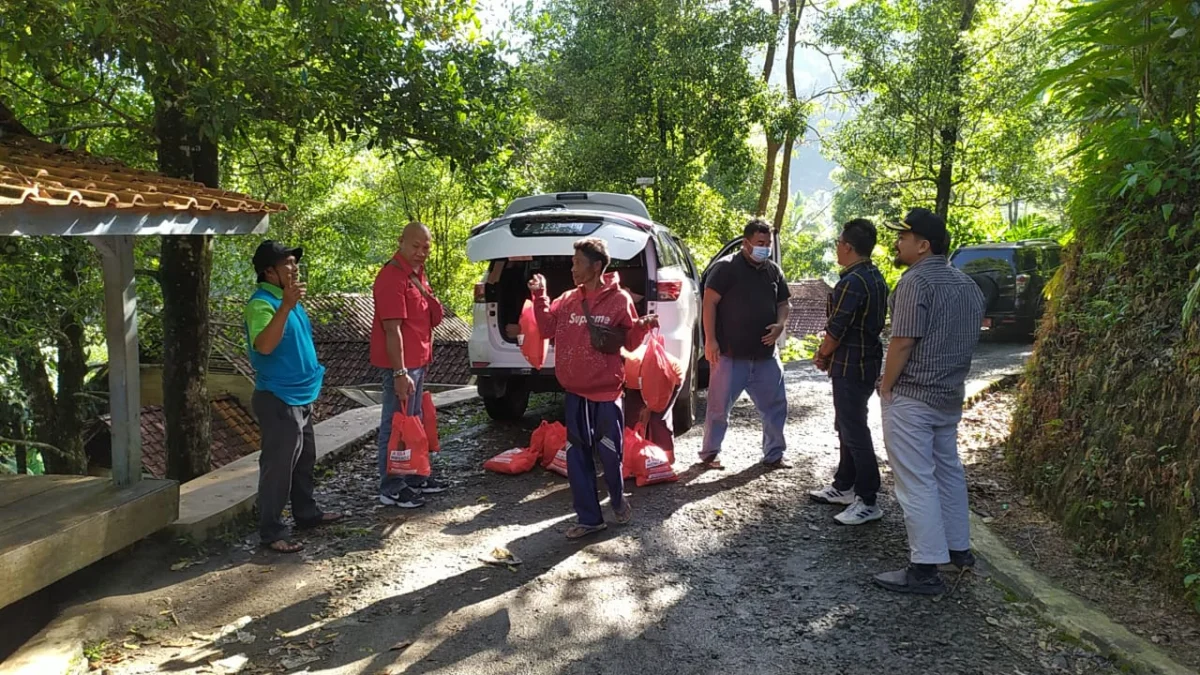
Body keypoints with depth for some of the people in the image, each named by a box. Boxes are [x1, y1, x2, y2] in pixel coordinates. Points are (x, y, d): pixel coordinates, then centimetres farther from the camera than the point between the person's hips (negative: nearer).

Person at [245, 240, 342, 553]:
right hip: (278, 399, -10)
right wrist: (286, 306, -44)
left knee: (304, 459, 20)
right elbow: (264, 345, -37)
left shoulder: (288, 297, 11)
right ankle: (271, 532, 5)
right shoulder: (261, 303, -19)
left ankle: (306, 513, 34)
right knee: (277, 466, -4)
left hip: (300, 395, 10)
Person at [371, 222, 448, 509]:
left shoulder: (416, 273, 11)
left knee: (413, 422, 18)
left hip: (417, 360, 10)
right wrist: (400, 373, -25)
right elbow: (392, 329, -23)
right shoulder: (392, 277, -19)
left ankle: (414, 478, 30)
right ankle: (391, 488, 6)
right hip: (401, 363, -10)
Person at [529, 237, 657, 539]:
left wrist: (642, 326, -22)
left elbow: (630, 342, -3)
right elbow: (548, 327, 9)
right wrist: (539, 296, 1)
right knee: (577, 457, 7)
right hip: (575, 393, 5)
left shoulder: (619, 300, -7)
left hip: (606, 392, -5)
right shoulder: (568, 299, 6)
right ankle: (589, 518, 17)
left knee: (610, 453, 2)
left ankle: (618, 499, 32)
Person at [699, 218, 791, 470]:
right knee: (719, 407, 3)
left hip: (766, 355, 6)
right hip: (730, 354, -5)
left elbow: (783, 303, 19)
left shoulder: (773, 270, 11)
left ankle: (774, 455, 22)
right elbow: (709, 302, -11)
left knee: (775, 405, 9)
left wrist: (780, 325, -3)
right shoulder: (726, 267, -8)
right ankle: (709, 454, 16)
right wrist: (710, 340, -16)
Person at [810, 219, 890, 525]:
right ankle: (844, 487, 30)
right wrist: (827, 352, 11)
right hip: (865, 361, 10)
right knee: (847, 426, 19)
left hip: (850, 366, -10)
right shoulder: (875, 277, 10)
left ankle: (867, 502, 2)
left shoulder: (853, 282, -22)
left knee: (854, 431, -4)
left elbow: (836, 329, -20)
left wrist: (822, 354, -1)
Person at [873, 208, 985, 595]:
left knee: (916, 482, -5)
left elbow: (903, 342, -19)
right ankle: (958, 548, 31)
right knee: (948, 471, 20)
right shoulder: (967, 284, 11)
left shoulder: (916, 281, -16)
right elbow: (970, 340, 17)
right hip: (951, 396, 9)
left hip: (911, 398, -9)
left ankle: (925, 570, -1)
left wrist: (886, 386, -9)